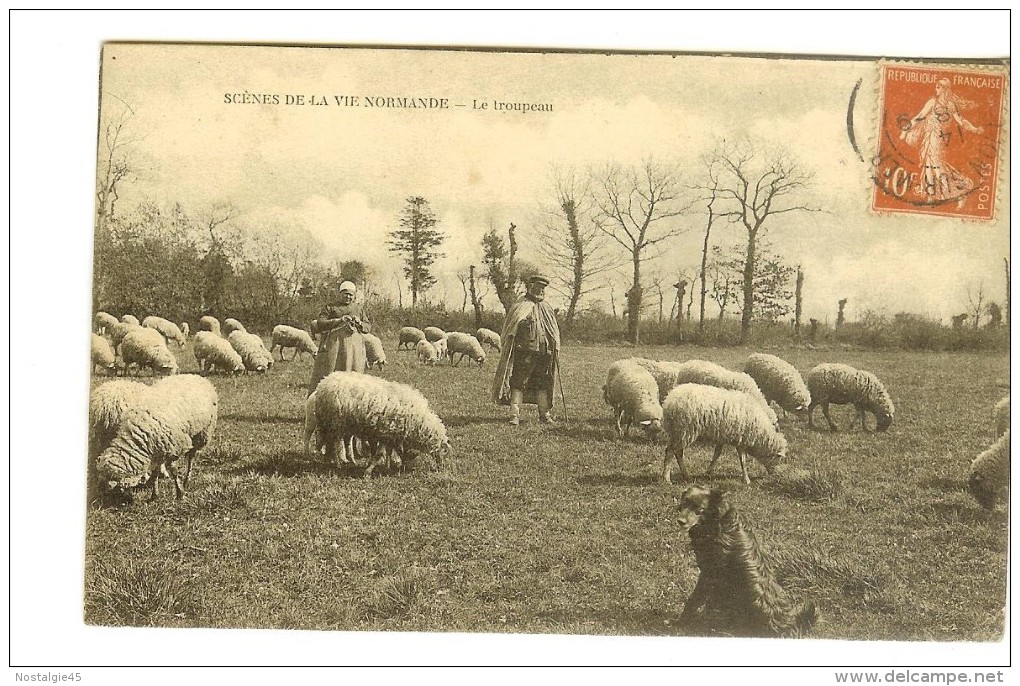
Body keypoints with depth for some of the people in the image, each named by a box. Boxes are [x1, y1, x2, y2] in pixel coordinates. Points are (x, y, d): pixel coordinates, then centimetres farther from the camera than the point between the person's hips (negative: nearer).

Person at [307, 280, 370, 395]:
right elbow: (320, 324, -4)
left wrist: (359, 323, -4)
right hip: (334, 343, -3)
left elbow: (367, 327, 18)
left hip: (355, 346, 3)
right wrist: (339, 320, -14)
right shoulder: (330, 307, 9)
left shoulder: (358, 309, 21)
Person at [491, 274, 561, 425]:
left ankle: (544, 414, 18)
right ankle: (514, 414, -6)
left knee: (543, 384, 9)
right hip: (524, 353, -5)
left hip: (544, 354, 5)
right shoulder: (520, 307, 2)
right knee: (518, 383, -7)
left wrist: (555, 350, 12)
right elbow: (509, 331, -2)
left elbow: (555, 333, 22)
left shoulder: (547, 309, 18)